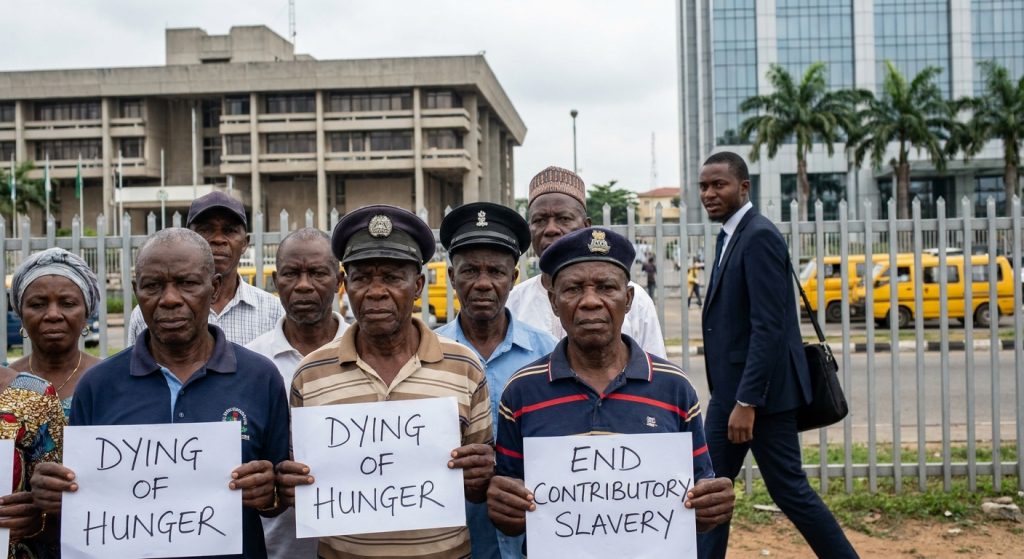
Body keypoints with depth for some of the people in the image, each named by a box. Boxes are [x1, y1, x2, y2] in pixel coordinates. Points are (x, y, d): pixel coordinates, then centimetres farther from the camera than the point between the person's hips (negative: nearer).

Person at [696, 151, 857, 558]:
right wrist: (731, 397, 18)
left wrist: (747, 402, -24)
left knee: (788, 488, 2)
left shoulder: (759, 236, -16)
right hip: (729, 391, 9)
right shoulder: (730, 236, 12)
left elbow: (768, 326, -22)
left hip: (761, 391, -9)